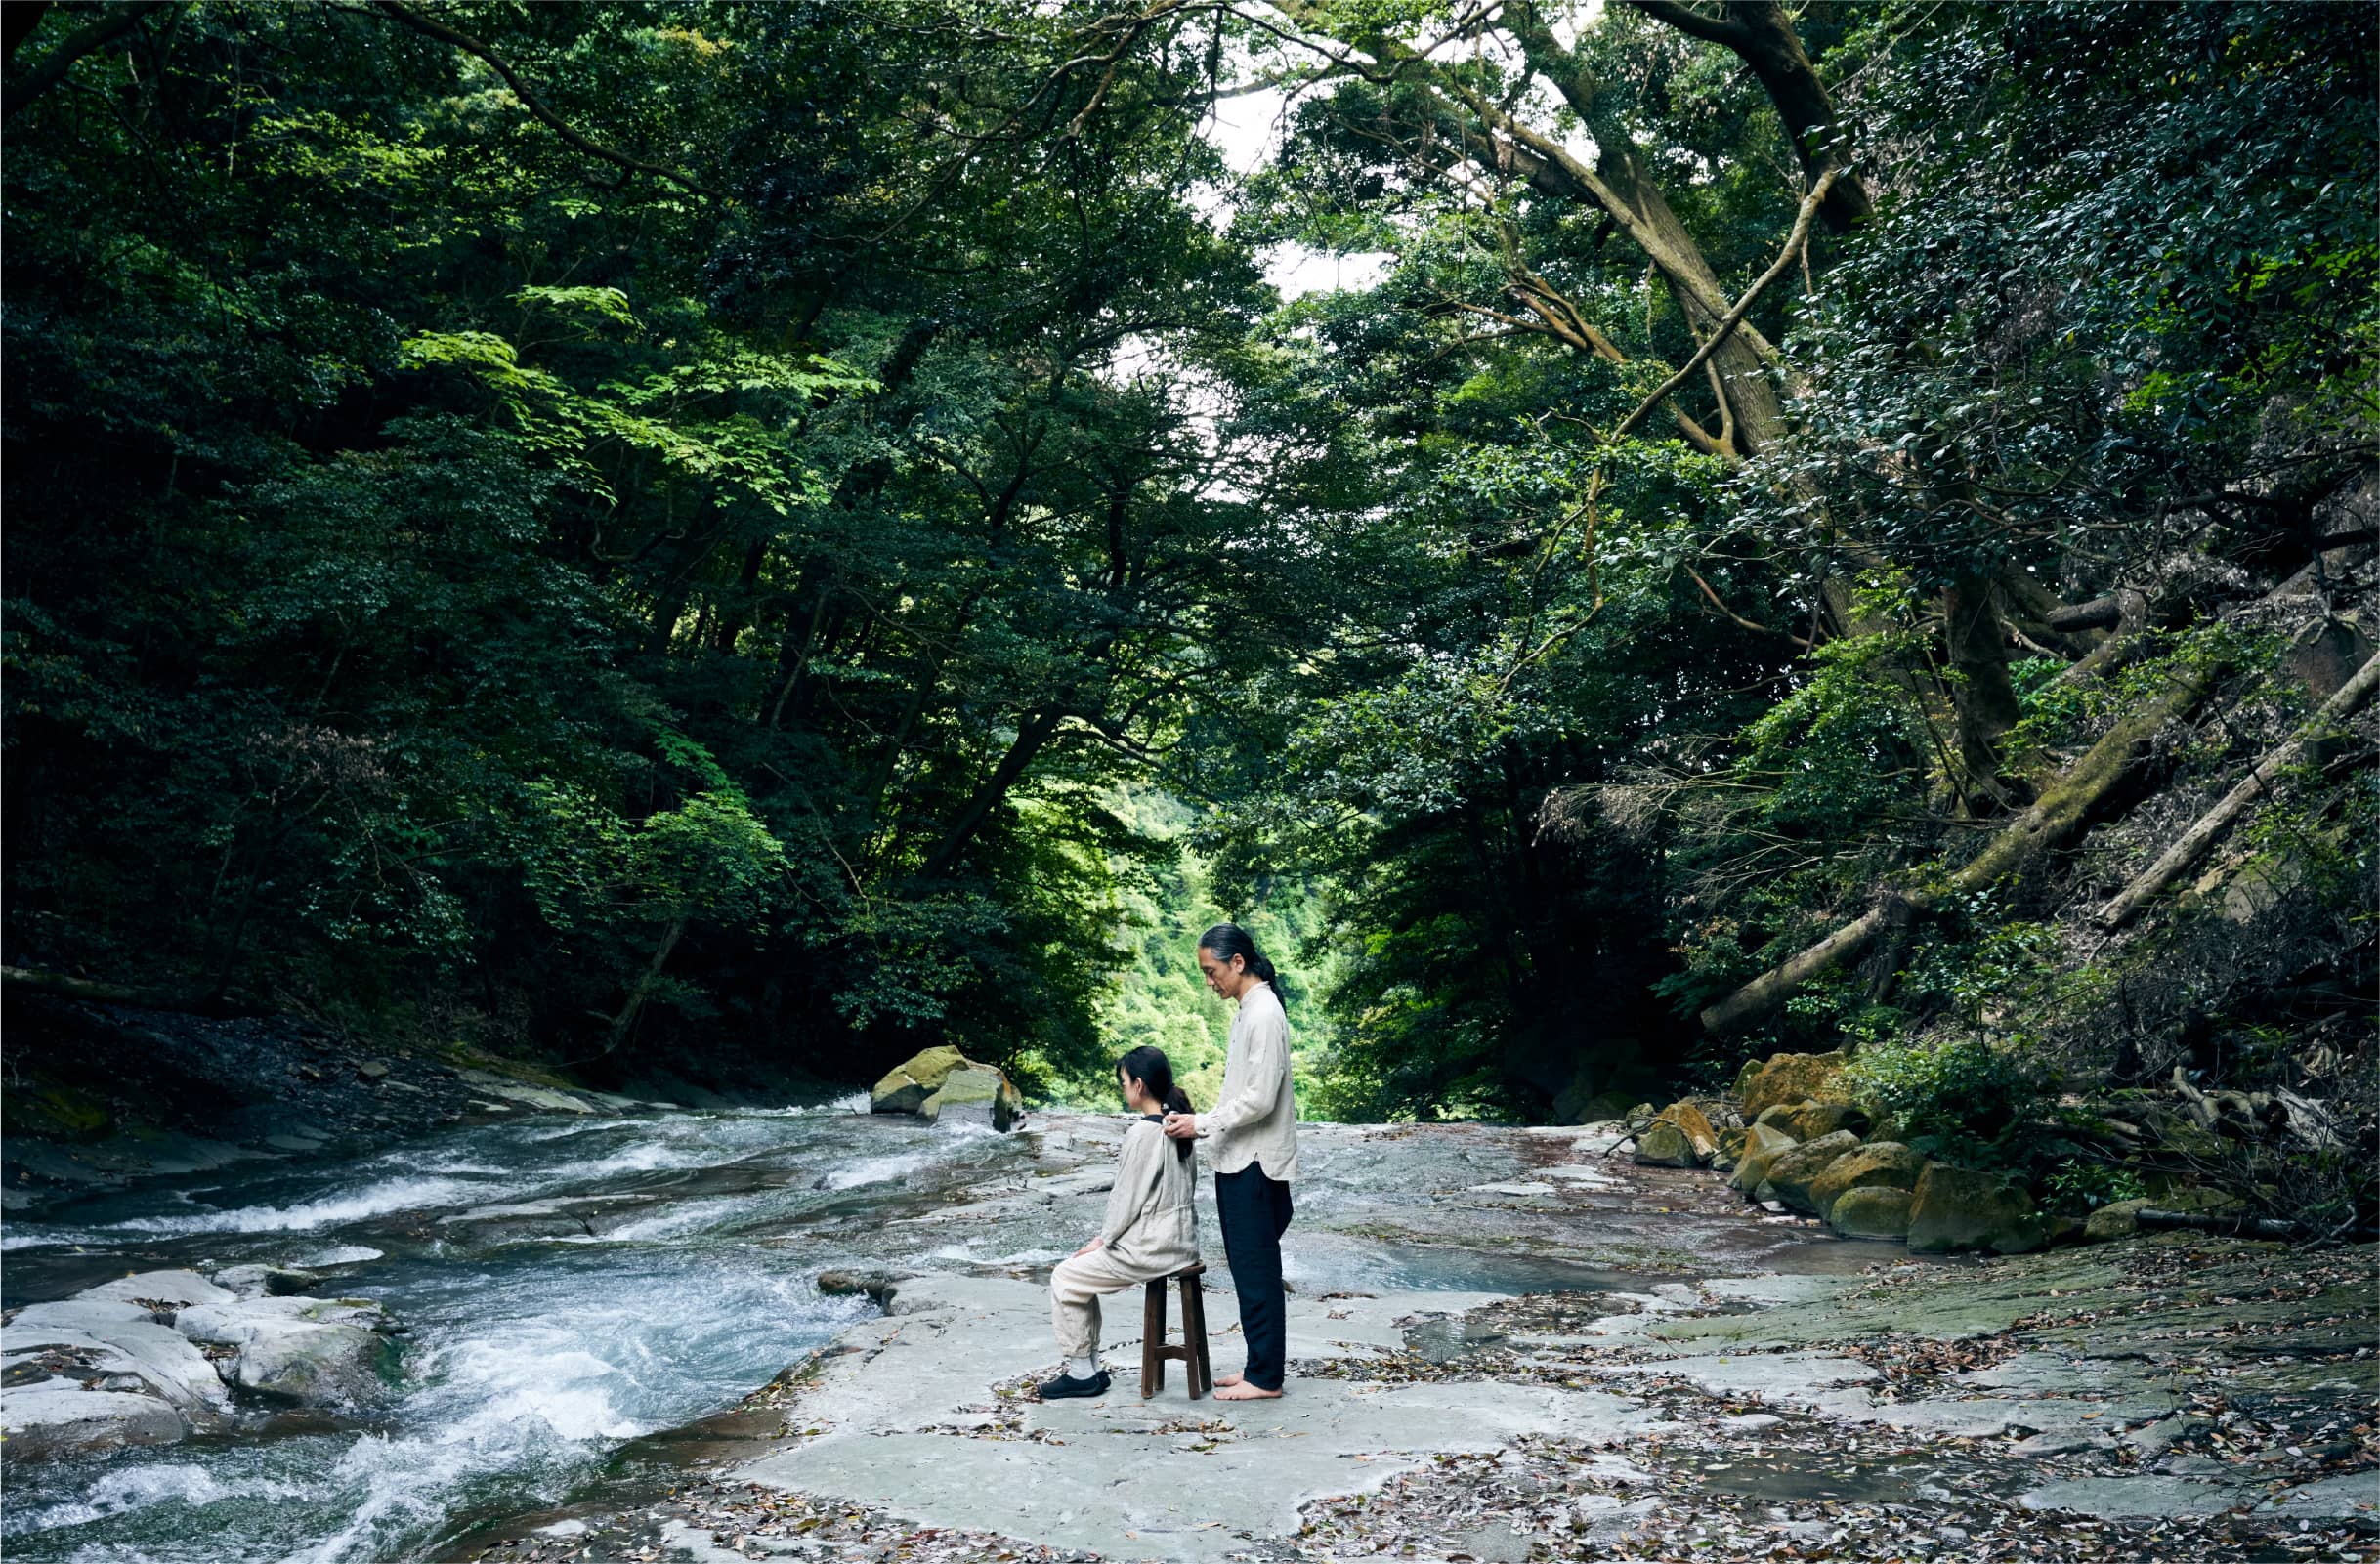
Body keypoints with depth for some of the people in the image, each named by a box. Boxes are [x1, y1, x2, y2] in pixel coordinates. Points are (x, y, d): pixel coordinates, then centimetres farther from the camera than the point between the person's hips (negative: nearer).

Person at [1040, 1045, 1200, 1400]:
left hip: (1150, 1249, -9)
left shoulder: (1143, 1133, -19)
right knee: (1080, 1269, 20)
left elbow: (1129, 1197, -16)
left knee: (1065, 1279, 4)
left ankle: (1082, 1372, 11)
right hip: (1178, 1238, 9)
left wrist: (1103, 1240, -1)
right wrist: (1107, 1237, 13)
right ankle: (1089, 1367, 22)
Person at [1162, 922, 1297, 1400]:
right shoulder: (1248, 1011, 13)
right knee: (1250, 1270, 14)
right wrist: (1203, 1122, 14)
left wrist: (1201, 1124, -17)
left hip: (1254, 1164, -10)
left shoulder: (1265, 1015, -17)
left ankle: (1265, 1378, 4)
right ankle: (1260, 1365, 22)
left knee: (1256, 1272, -3)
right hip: (1239, 1161, 10)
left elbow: (1260, 1099, -22)